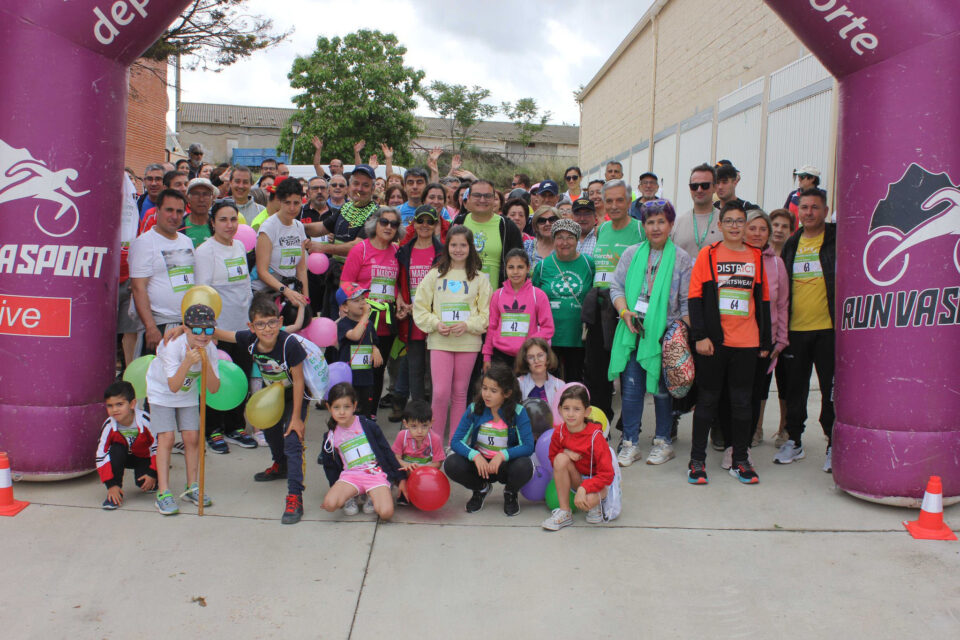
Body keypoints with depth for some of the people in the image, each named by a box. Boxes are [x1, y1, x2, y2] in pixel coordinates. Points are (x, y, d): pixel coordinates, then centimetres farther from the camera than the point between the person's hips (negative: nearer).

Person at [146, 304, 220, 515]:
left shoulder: (210, 349, -19)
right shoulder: (173, 346, -32)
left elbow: (213, 388, -22)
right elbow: (173, 386, -36)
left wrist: (206, 363, -36)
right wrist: (188, 362, -48)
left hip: (188, 394, 4)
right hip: (161, 392, -4)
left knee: (192, 437, -2)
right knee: (166, 438, -13)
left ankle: (192, 487, 14)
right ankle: (163, 493, -7)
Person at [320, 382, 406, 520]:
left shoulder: (368, 426, -1)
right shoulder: (330, 437, 6)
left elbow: (387, 452, 4)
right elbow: (330, 466, 19)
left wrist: (401, 478, 4)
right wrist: (337, 490, 15)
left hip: (376, 473, -2)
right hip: (350, 475, 2)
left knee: (386, 512, -26)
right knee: (329, 504, -27)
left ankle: (373, 497, 8)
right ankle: (350, 496, 5)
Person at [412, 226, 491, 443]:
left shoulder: (479, 278, 6)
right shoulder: (434, 275, 6)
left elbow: (486, 313, 3)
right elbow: (420, 308, 5)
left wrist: (467, 324, -13)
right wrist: (436, 324, -10)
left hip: (468, 342, 1)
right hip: (439, 341, 0)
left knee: (460, 392, 8)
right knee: (440, 393, -6)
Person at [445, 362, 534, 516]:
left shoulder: (518, 412, -14)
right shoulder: (474, 409, -8)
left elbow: (528, 447, -20)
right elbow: (456, 441, -11)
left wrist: (503, 455, -35)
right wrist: (475, 455, -30)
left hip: (505, 464, -2)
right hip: (480, 463, 2)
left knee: (524, 466, -35)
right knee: (451, 464, -26)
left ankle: (510, 493, 5)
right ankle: (481, 489, 9)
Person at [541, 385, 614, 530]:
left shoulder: (595, 436, -23)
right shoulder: (559, 432, -11)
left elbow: (607, 474, -24)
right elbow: (553, 458, 5)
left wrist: (584, 488, -36)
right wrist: (565, 452, -18)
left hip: (595, 480, -4)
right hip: (575, 479, 5)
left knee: (587, 501, -37)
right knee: (561, 458, -27)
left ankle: (595, 504, 5)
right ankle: (564, 513, -17)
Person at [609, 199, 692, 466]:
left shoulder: (681, 258, 2)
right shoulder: (631, 254, 9)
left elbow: (687, 301, 2)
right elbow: (616, 286, 10)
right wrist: (624, 311, -8)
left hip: (664, 333, -2)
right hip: (633, 332, 2)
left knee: (662, 389, 5)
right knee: (631, 388, 2)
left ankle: (663, 441, 21)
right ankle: (630, 443, 13)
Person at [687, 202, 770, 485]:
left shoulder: (756, 257, 9)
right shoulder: (708, 254, 1)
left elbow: (763, 300, 12)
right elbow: (695, 297, -2)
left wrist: (765, 342, 11)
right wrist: (699, 335, -11)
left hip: (746, 343, 2)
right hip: (713, 341, -2)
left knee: (742, 402, 8)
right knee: (707, 400, 4)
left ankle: (740, 461, 19)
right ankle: (697, 460, 13)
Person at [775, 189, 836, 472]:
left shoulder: (836, 238, 0)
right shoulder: (791, 244, 12)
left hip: (828, 328, -4)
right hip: (795, 329, 4)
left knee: (832, 389, 2)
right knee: (795, 388, 11)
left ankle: (834, 445, 14)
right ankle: (794, 441, 24)